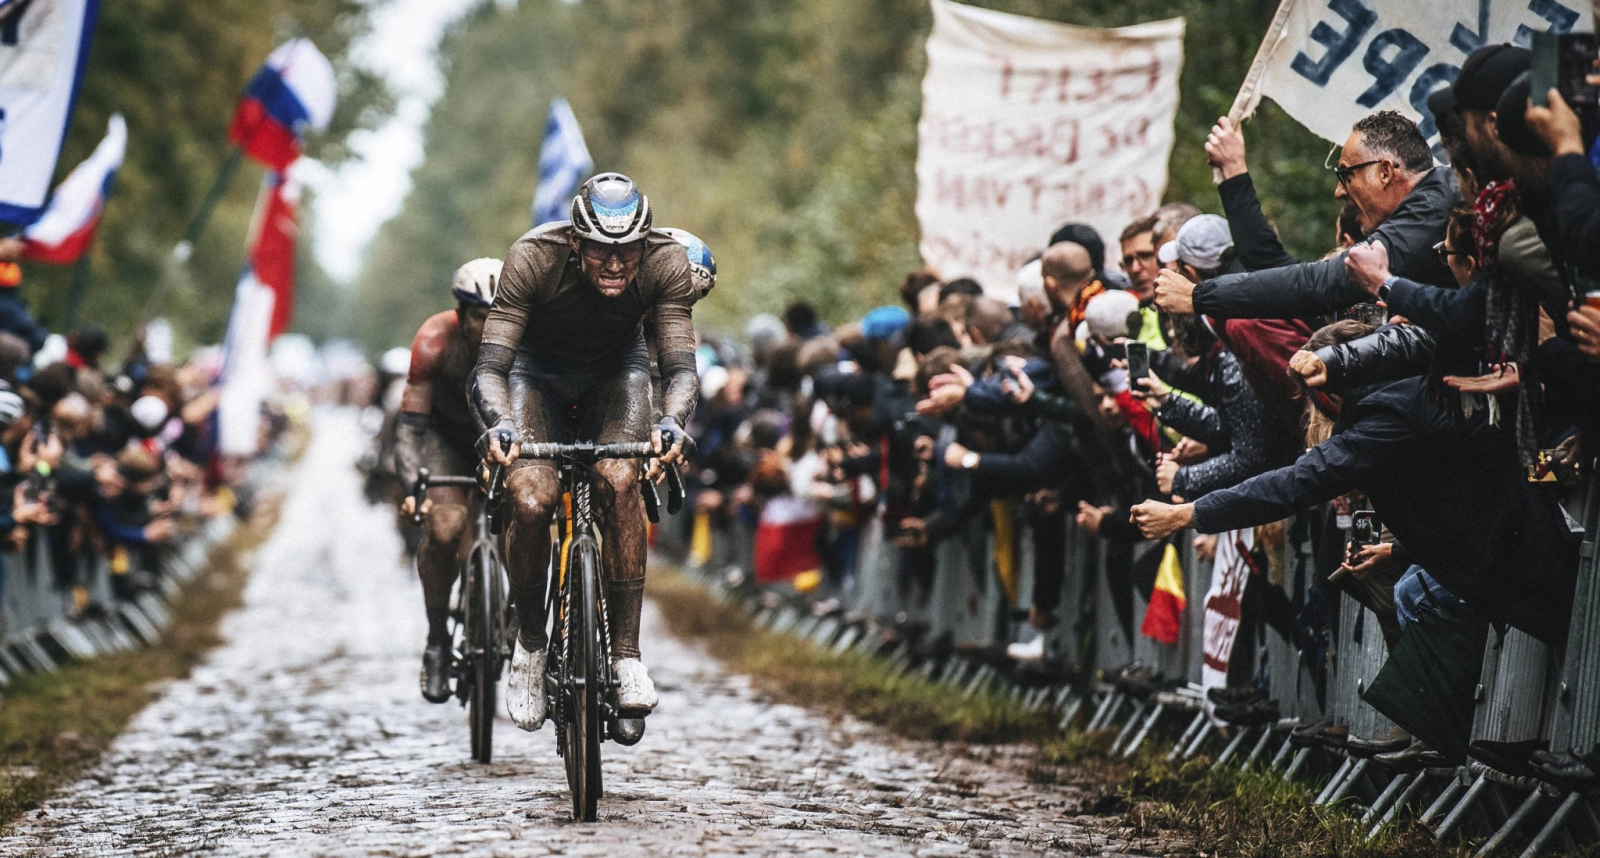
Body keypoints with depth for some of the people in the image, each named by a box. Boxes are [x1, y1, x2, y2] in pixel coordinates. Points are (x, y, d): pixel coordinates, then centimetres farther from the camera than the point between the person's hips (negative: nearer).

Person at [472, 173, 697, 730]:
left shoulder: (667, 261, -29)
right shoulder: (534, 257, -33)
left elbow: (681, 367, -29)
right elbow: (491, 366, -33)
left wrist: (672, 422, -50)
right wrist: (498, 424, -53)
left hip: (617, 369, 1)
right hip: (537, 371, -1)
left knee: (620, 479, -29)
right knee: (531, 501, -24)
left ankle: (626, 652, -20)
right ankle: (530, 643, 1)